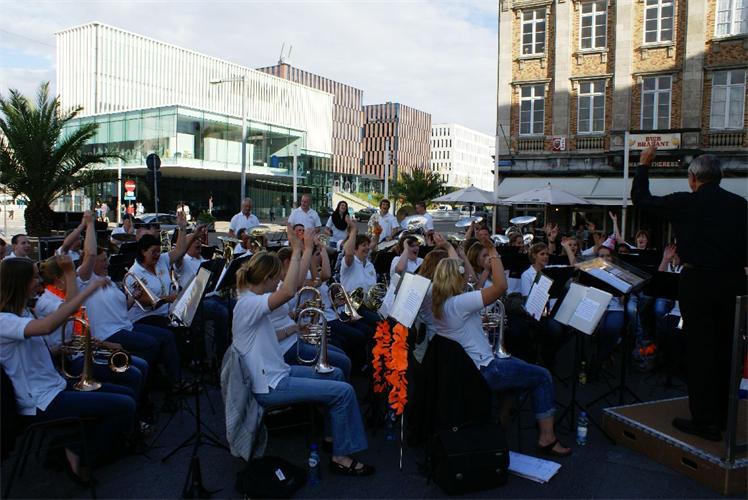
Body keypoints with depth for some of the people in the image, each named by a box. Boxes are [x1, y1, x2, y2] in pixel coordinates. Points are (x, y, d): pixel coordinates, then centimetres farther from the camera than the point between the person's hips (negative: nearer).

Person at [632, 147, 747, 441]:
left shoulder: (685, 204, -8)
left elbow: (641, 199, 4)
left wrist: (643, 164, 15)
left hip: (698, 282, -5)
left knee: (700, 350, 3)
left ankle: (705, 421, 8)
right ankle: (723, 415, 29)